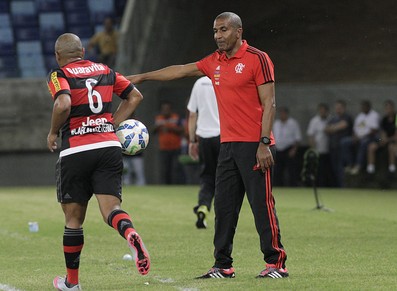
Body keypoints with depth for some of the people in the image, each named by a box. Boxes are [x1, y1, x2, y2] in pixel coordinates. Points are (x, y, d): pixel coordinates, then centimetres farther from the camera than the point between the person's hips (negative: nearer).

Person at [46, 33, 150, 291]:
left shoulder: (59, 75, -3)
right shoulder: (104, 71, 14)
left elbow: (63, 104, -21)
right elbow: (135, 96, 18)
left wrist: (53, 133, -6)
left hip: (76, 150, -3)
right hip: (109, 146, 3)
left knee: (74, 218, 9)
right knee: (111, 208, -4)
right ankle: (131, 234, -39)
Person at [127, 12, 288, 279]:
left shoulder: (257, 59, -7)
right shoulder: (214, 62, 14)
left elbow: (269, 104, -10)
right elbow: (180, 71, 24)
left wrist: (264, 143, -16)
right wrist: (141, 77, 25)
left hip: (254, 146, -7)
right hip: (228, 145, 7)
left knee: (262, 204, -6)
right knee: (224, 206, 5)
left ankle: (276, 263, -1)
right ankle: (223, 266, 10)